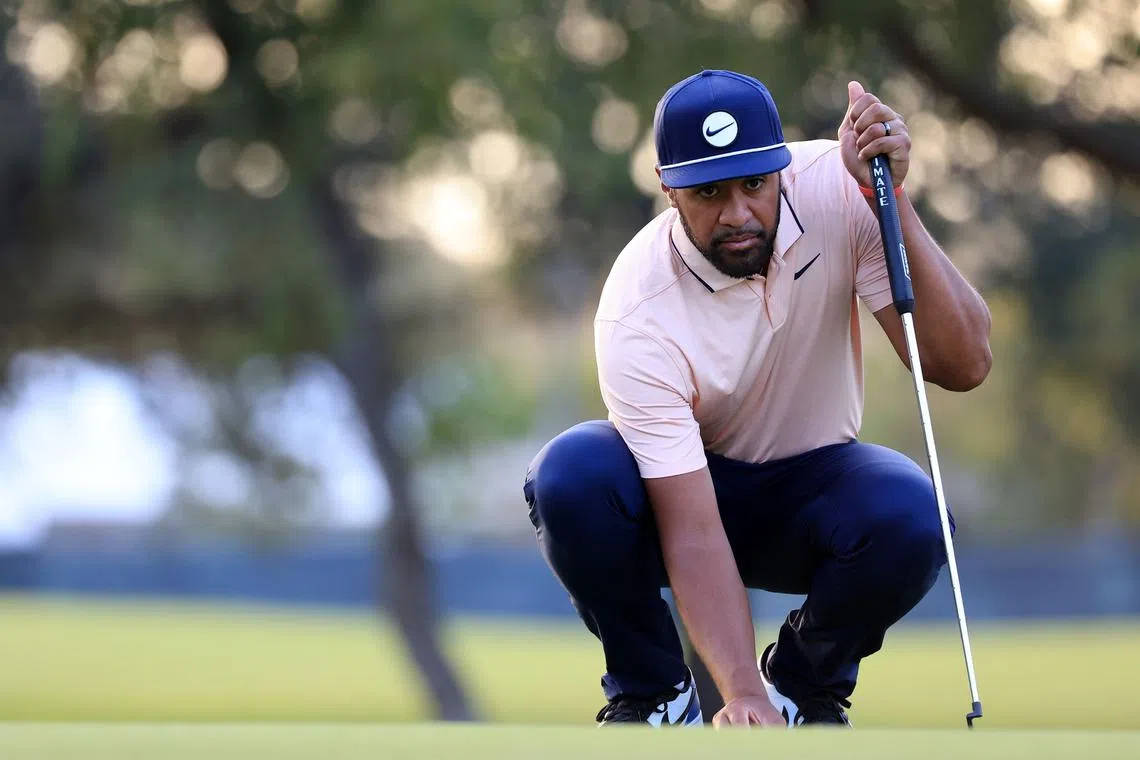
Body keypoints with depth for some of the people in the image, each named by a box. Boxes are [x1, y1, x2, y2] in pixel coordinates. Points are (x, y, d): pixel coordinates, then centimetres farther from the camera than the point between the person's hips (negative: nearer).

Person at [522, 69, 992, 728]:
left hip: (809, 489, 2)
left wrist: (892, 199, -38)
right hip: (681, 493, -1)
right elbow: (693, 532, -33)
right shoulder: (637, 317, -29)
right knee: (570, 475, -34)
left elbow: (963, 365, -29)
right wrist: (742, 695, -46)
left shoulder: (834, 188, -22)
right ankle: (652, 692, -6)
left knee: (908, 514, -33)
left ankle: (806, 685, -1)